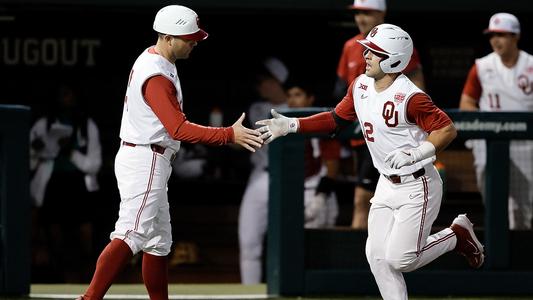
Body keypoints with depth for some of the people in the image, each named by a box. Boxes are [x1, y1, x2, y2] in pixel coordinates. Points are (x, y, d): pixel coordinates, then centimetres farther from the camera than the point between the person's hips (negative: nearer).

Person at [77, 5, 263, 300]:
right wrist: (230, 134, -28)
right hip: (146, 162, -11)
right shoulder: (157, 77, -20)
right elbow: (179, 129, -26)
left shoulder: (150, 59, 12)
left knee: (158, 242, 13)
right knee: (130, 235, -18)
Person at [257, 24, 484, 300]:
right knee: (377, 256, 2)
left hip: (417, 187, -8)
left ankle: (457, 236, 14)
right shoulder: (360, 86, 1)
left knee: (400, 259, -10)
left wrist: (414, 155, -31)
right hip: (387, 184, 8)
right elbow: (336, 119, 12)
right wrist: (291, 125, 4)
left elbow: (447, 129, -21)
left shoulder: (409, 97, -23)